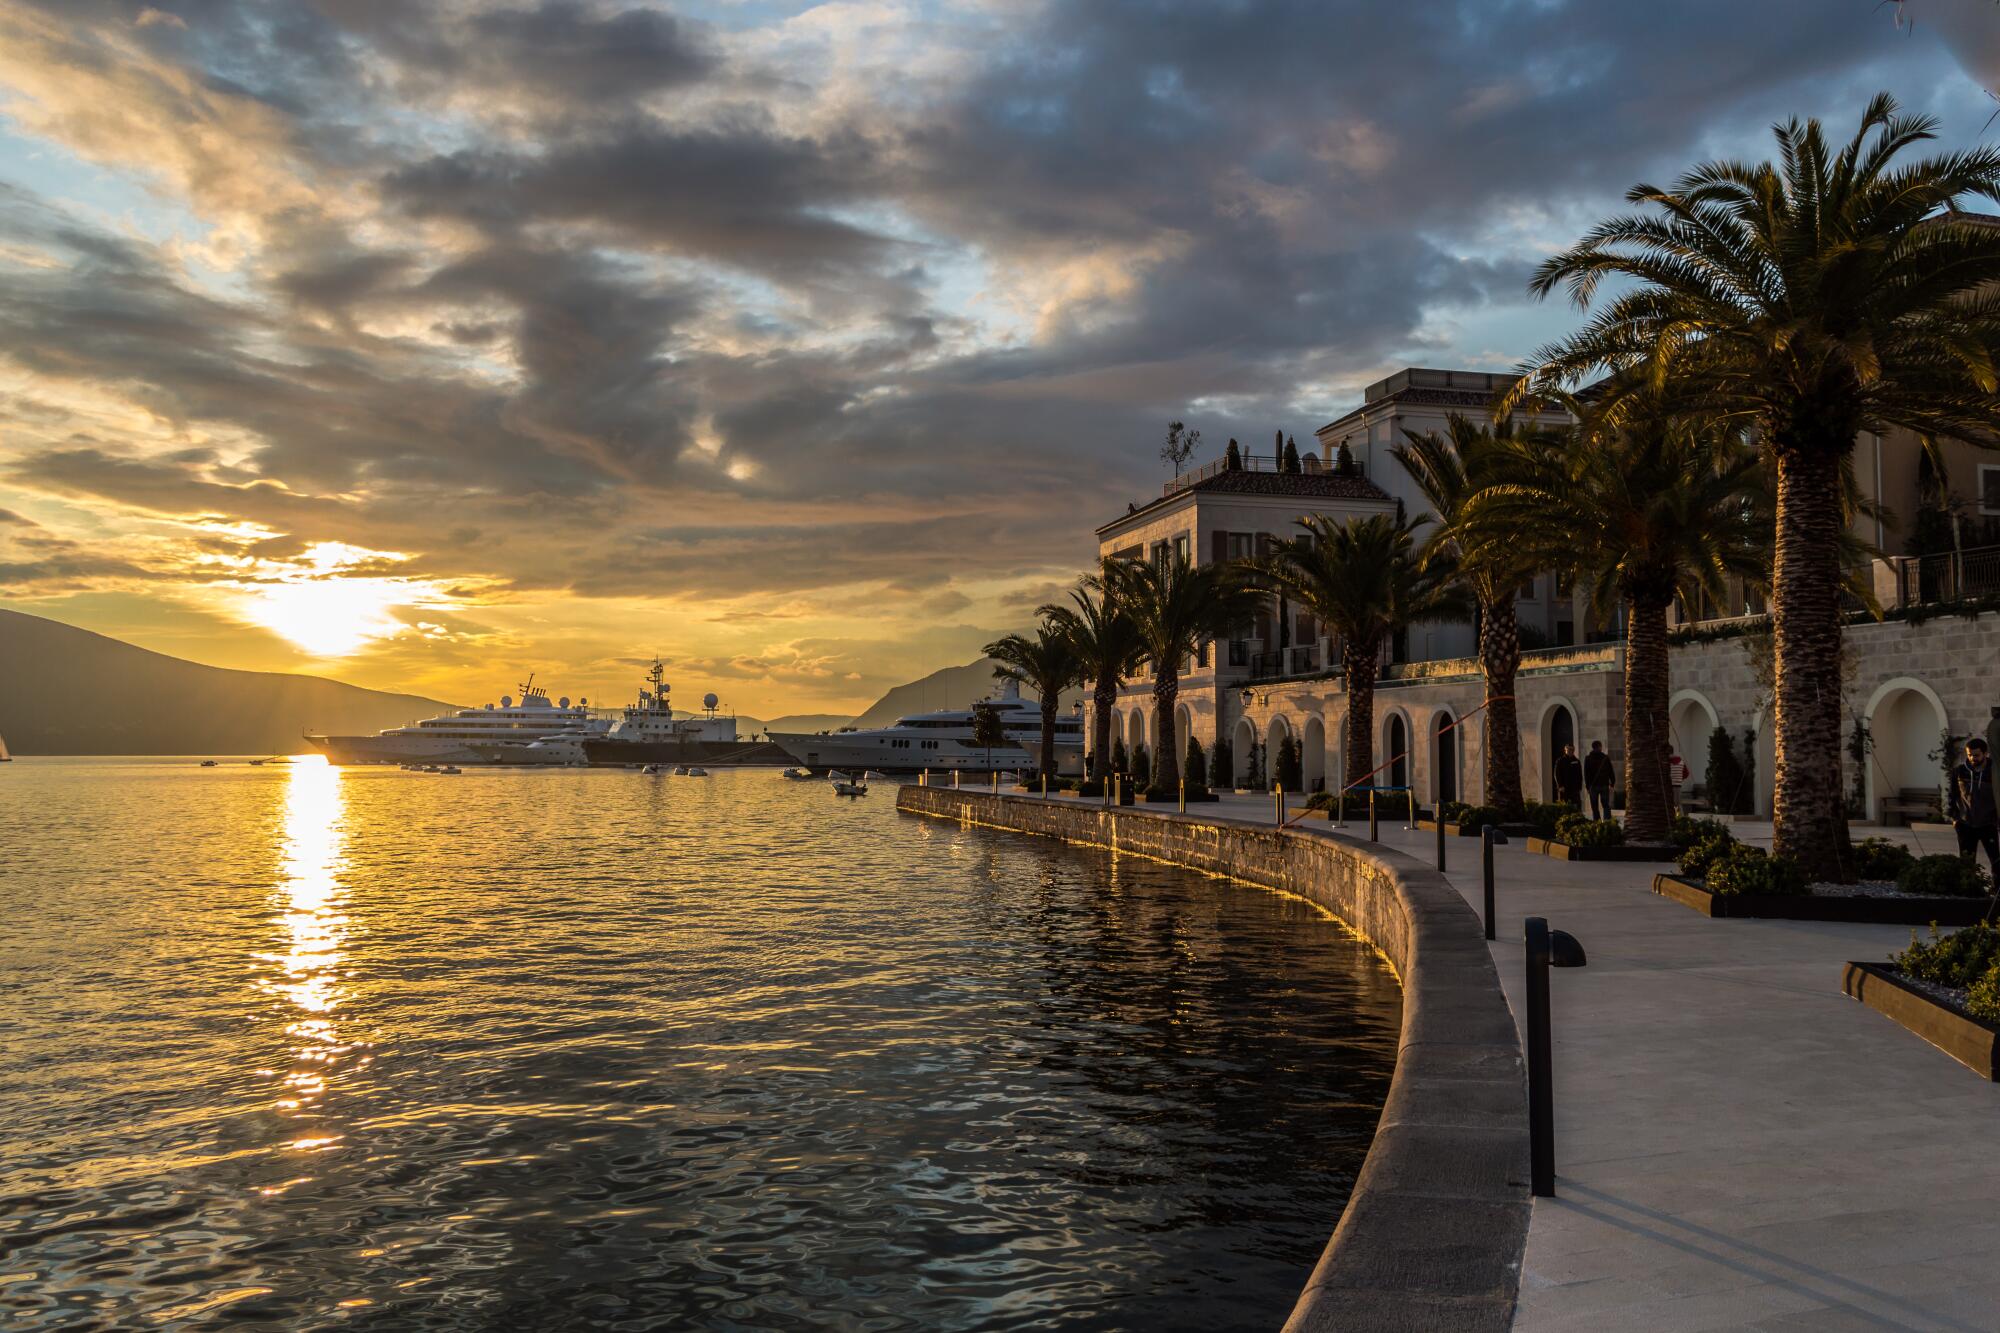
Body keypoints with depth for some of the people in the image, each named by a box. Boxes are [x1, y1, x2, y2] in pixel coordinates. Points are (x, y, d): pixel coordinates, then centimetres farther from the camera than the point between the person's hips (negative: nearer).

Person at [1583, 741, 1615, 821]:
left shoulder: (1588, 758, 0)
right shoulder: (1606, 758, 0)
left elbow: (1586, 774, 2)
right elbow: (1611, 772, 3)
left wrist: (1587, 785, 6)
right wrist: (1612, 783, 9)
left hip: (1593, 785, 0)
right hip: (1604, 785, 0)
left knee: (1594, 807, 5)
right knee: (1606, 805, 4)